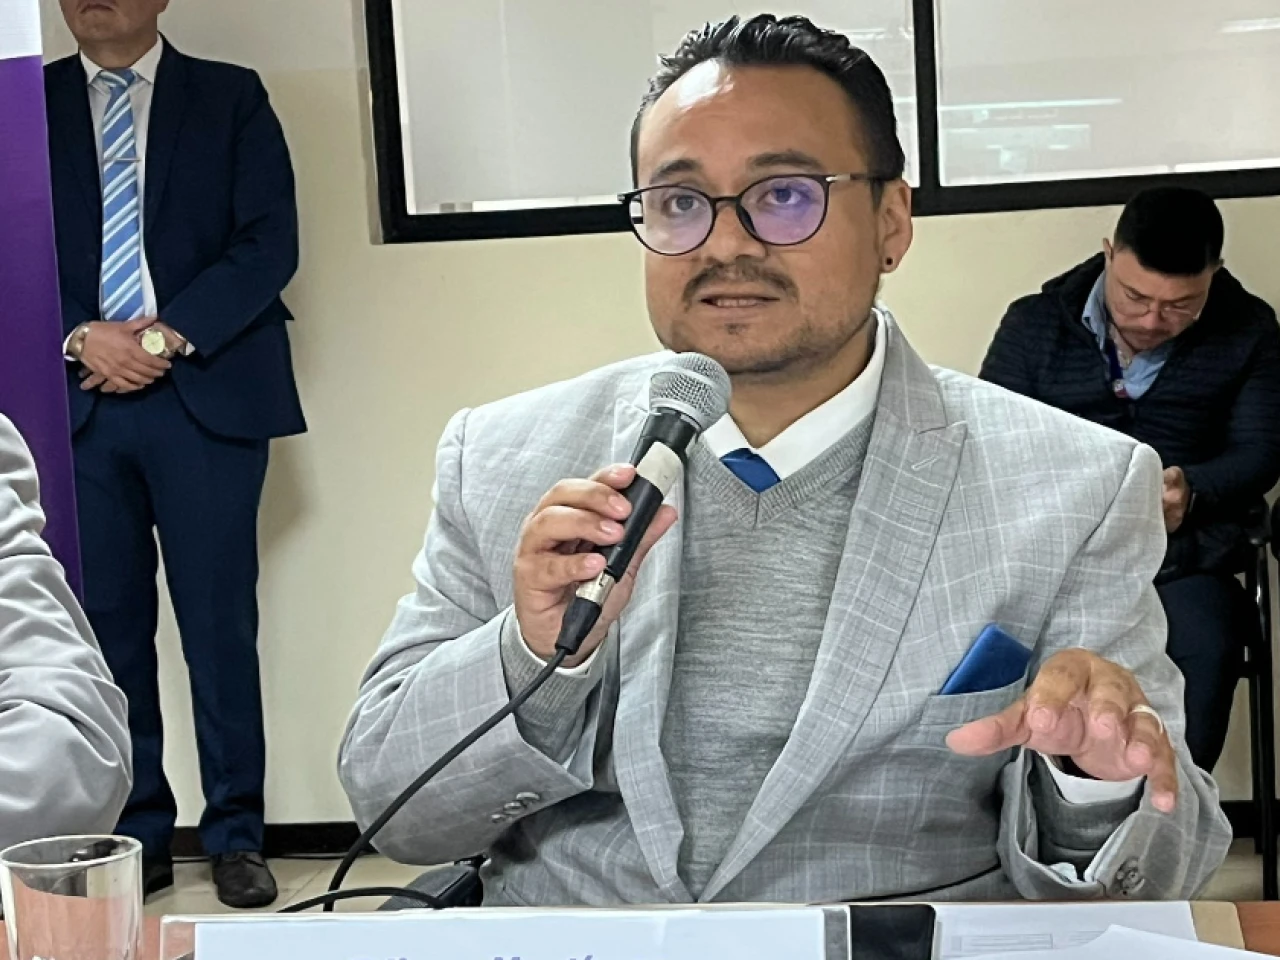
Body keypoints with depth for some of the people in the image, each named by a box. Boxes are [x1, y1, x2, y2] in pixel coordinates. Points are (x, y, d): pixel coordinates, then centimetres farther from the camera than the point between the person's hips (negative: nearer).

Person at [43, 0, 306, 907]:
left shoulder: (231, 98, 9)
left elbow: (270, 241, 0)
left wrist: (167, 336, -10)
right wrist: (81, 339, -9)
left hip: (206, 395, -1)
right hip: (77, 398, 2)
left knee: (221, 623, -1)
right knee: (108, 624, 3)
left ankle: (236, 836, 9)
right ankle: (137, 833, 13)